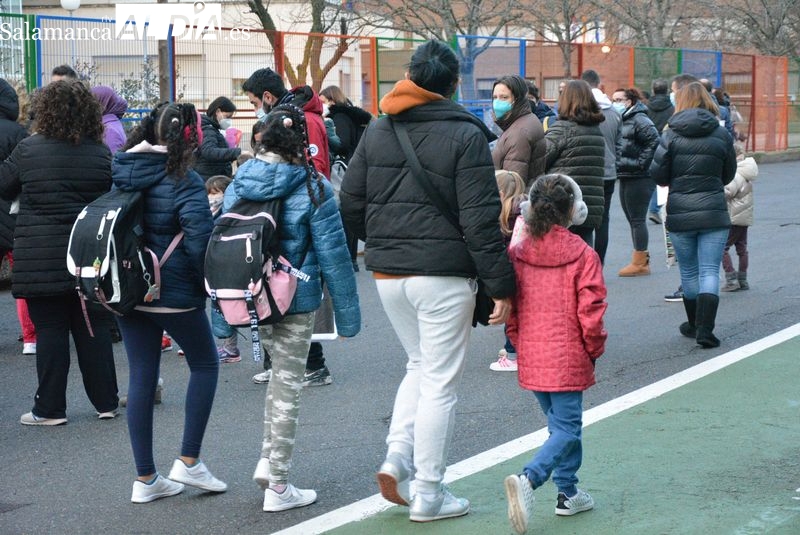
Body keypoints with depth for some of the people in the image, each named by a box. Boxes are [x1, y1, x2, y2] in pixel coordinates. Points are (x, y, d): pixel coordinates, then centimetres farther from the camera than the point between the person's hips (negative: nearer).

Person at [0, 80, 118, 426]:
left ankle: (50, 408, 7)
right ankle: (106, 402, 16)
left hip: (41, 259, -2)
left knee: (50, 330, 4)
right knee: (95, 328, 10)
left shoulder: (28, 150, -8)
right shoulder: (101, 154, -2)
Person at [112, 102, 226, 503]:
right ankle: (188, 461, 10)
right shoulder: (183, 182, -15)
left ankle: (145, 478, 14)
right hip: (174, 292, -6)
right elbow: (199, 240, -19)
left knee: (141, 376, 11)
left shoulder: (120, 172, 4)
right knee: (204, 364, 14)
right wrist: (208, 283, -3)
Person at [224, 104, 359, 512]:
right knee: (288, 383, 4)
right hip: (295, 301, -5)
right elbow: (333, 256, -12)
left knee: (281, 371, 24)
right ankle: (278, 487, 9)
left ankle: (269, 459, 16)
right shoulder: (313, 189, -12)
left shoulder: (238, 183, 2)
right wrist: (347, 313, -6)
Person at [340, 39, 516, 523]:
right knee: (441, 382, 4)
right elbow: (481, 220, -14)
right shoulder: (465, 134, -10)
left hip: (387, 272, 6)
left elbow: (351, 204, 8)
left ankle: (396, 459, 7)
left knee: (420, 365, 23)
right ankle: (429, 495, 8)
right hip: (443, 274, -6)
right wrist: (502, 286, -10)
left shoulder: (378, 131, 7)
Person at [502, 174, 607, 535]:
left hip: (532, 360, 5)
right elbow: (590, 313, -12)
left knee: (561, 423, 20)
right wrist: (594, 349, 3)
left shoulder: (517, 254, -1)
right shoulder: (583, 255, -11)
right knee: (566, 429, -1)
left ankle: (568, 493, 24)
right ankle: (528, 479, -23)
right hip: (568, 361, -5)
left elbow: (509, 310, 3)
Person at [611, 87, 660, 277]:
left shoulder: (639, 120, -13)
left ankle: (639, 263, 0)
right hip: (625, 177, 10)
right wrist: (616, 164, 9)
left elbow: (654, 142, -23)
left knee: (637, 219, -5)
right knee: (632, 219, 13)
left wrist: (641, 163, -20)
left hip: (639, 178, -10)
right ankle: (642, 260, 20)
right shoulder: (621, 121, 14)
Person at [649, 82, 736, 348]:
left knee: (689, 272, 14)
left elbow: (657, 173, -5)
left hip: (679, 212, 0)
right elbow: (728, 175, 8)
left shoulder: (672, 134, -5)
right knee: (710, 271, 0)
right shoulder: (721, 134, -1)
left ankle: (694, 325, 26)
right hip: (714, 212, 0)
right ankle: (704, 329, -10)